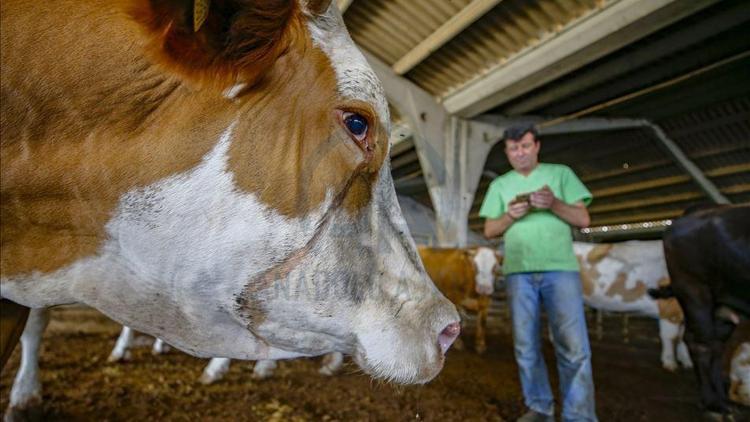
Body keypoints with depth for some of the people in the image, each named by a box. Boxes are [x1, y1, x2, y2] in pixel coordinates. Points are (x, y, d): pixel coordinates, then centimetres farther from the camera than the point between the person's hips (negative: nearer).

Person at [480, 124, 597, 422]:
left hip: (560, 269, -2)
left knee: (573, 346, -5)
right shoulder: (499, 184, 14)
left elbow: (583, 219, 4)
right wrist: (509, 216, -10)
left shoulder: (561, 173, 9)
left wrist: (554, 204, -15)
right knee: (526, 346, 7)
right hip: (519, 272, 2)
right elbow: (489, 231, 10)